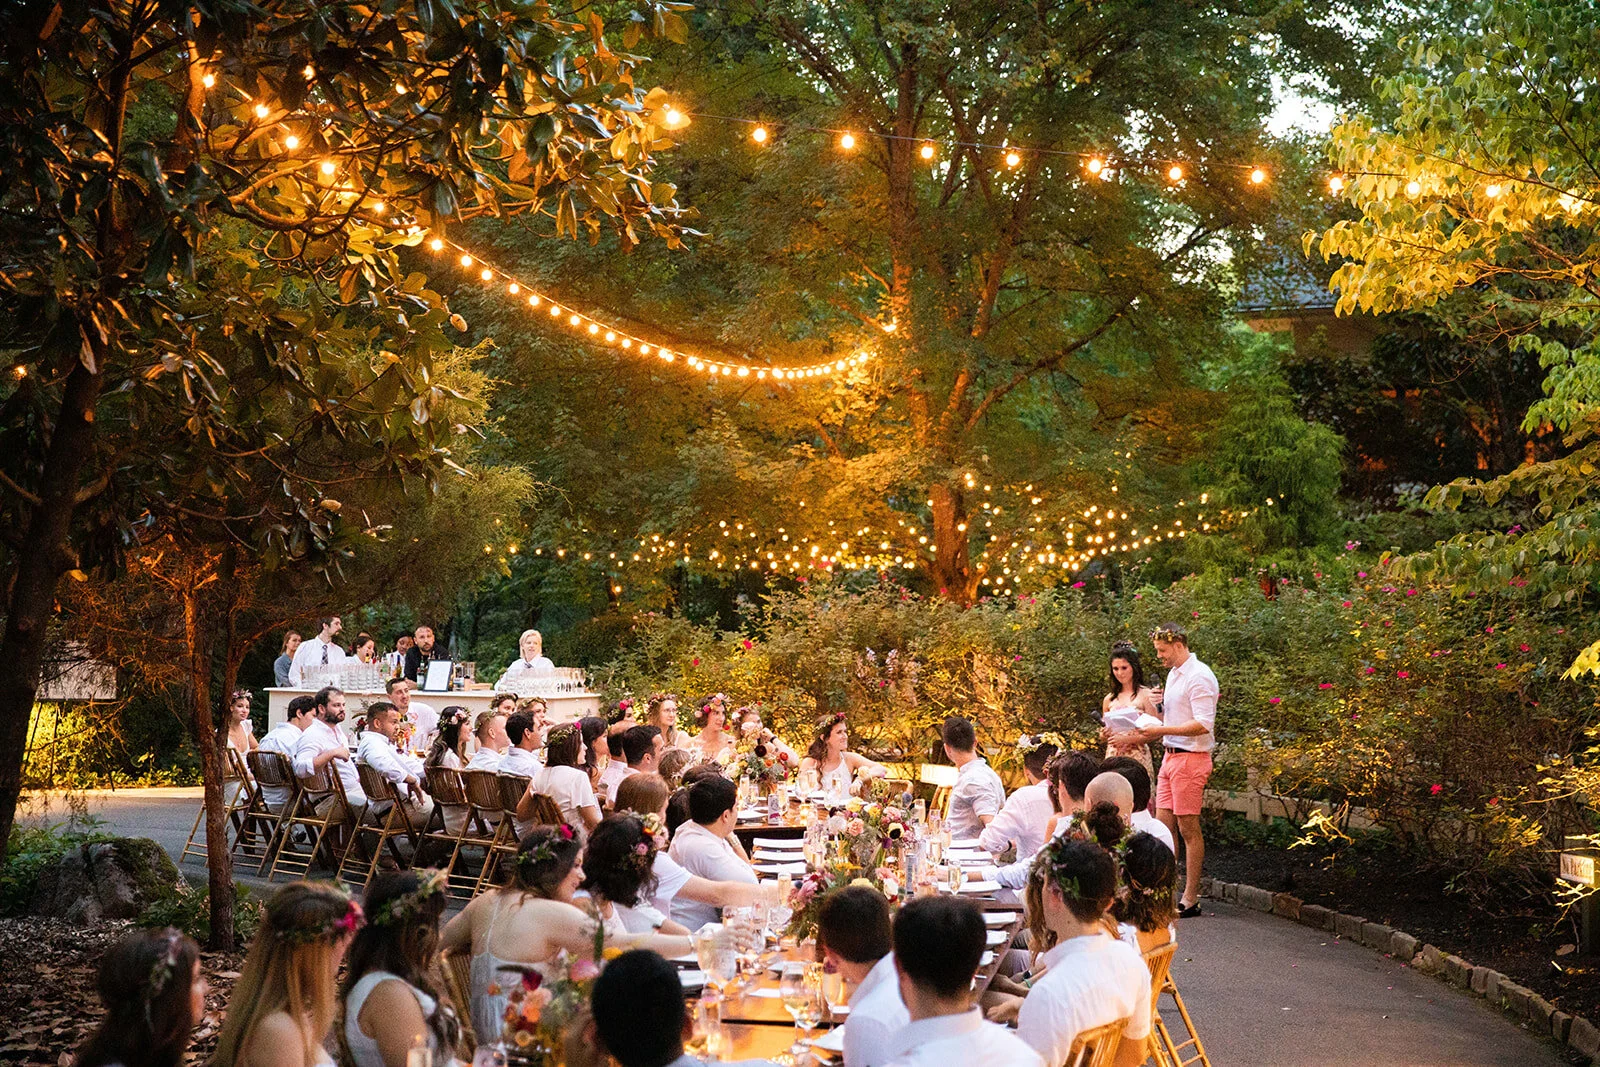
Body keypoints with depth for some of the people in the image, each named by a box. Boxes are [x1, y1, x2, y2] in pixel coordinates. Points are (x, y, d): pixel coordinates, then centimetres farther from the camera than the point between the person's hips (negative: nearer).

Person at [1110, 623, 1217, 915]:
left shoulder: (1198, 677, -14)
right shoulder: (1173, 675, 16)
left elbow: (1203, 725, -22)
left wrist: (1161, 730, -22)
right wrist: (1139, 736, 20)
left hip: (1190, 759, -9)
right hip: (1169, 757, 9)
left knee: (1188, 828, -3)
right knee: (1163, 826, 7)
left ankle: (1190, 900, 3)